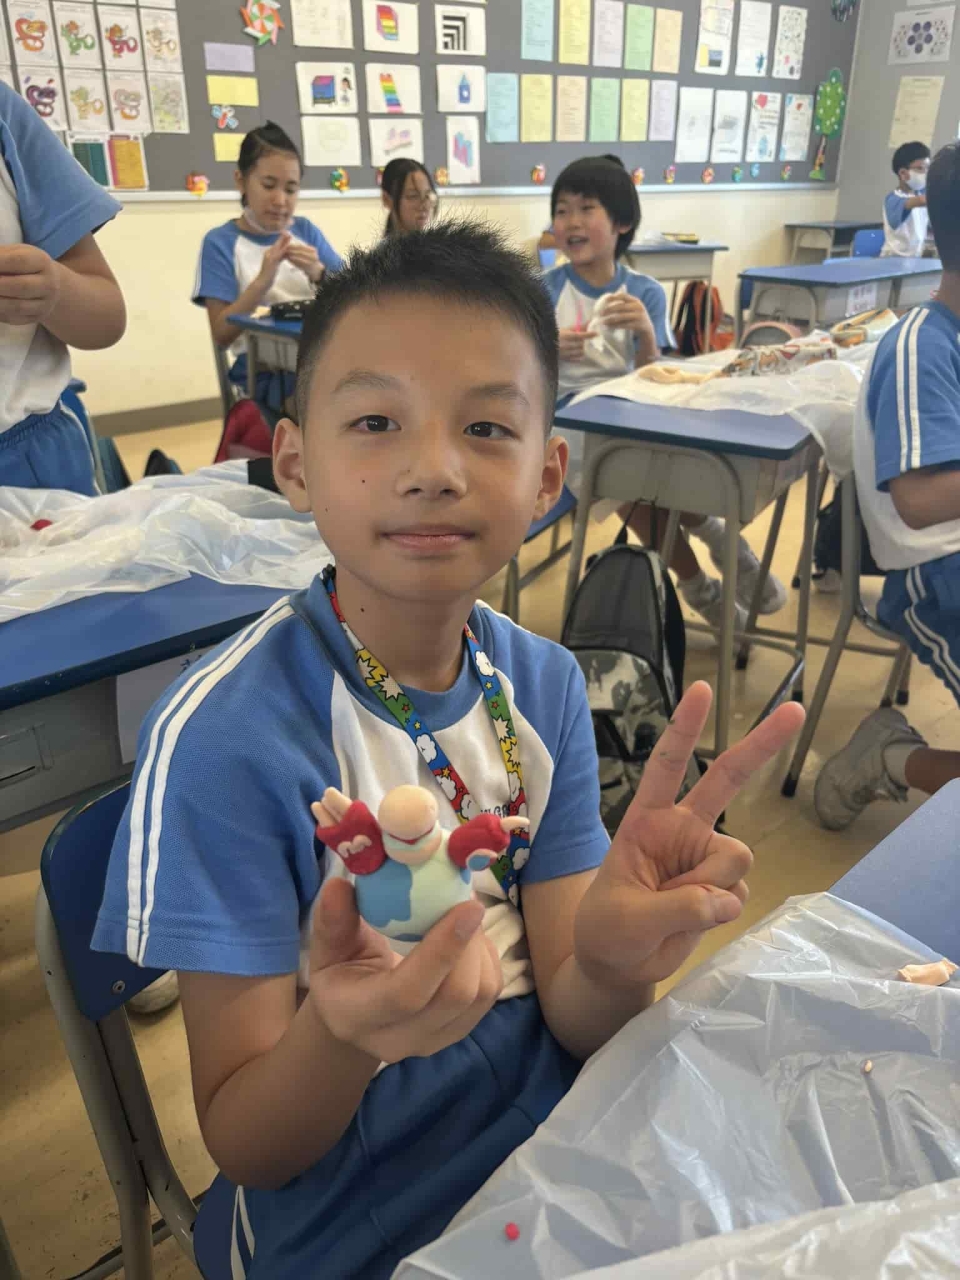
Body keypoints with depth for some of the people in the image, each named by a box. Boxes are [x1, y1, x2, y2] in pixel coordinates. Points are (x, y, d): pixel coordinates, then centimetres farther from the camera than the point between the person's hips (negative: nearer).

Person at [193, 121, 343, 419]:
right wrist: (263, 280, -17)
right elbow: (222, 335, -4)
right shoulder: (221, 241, 3)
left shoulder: (306, 230, 14)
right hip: (263, 369, -4)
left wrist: (319, 274, -11)